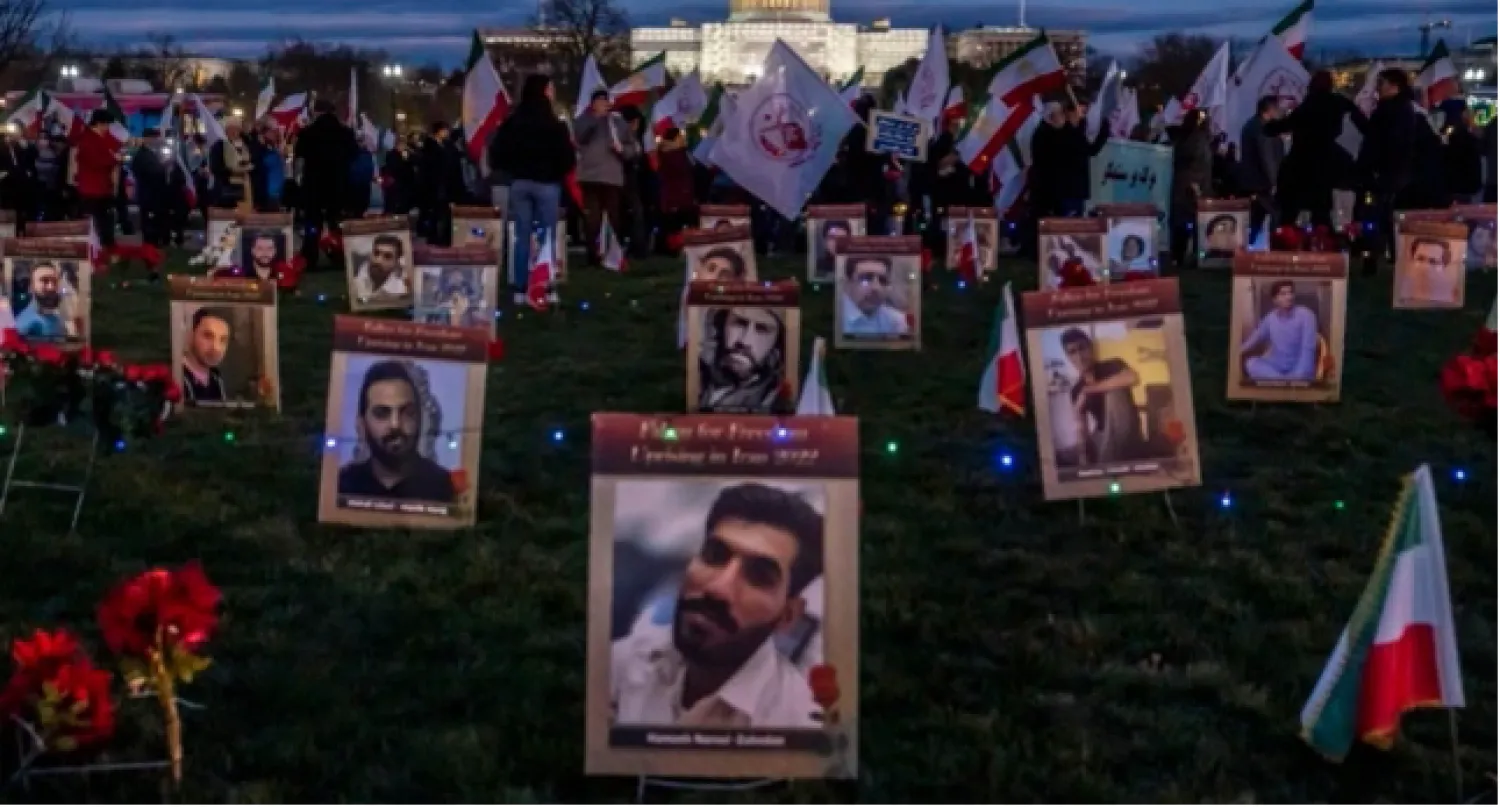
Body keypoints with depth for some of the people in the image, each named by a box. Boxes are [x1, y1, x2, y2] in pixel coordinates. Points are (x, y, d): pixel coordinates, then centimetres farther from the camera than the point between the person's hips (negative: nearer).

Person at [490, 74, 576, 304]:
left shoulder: (512, 122, 2)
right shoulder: (554, 125, -10)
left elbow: (496, 154, 2)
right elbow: (567, 158, -9)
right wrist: (558, 173, 10)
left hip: (519, 184, 4)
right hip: (547, 185, -4)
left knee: (522, 237, 6)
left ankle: (519, 290, 5)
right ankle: (546, 290, 2)